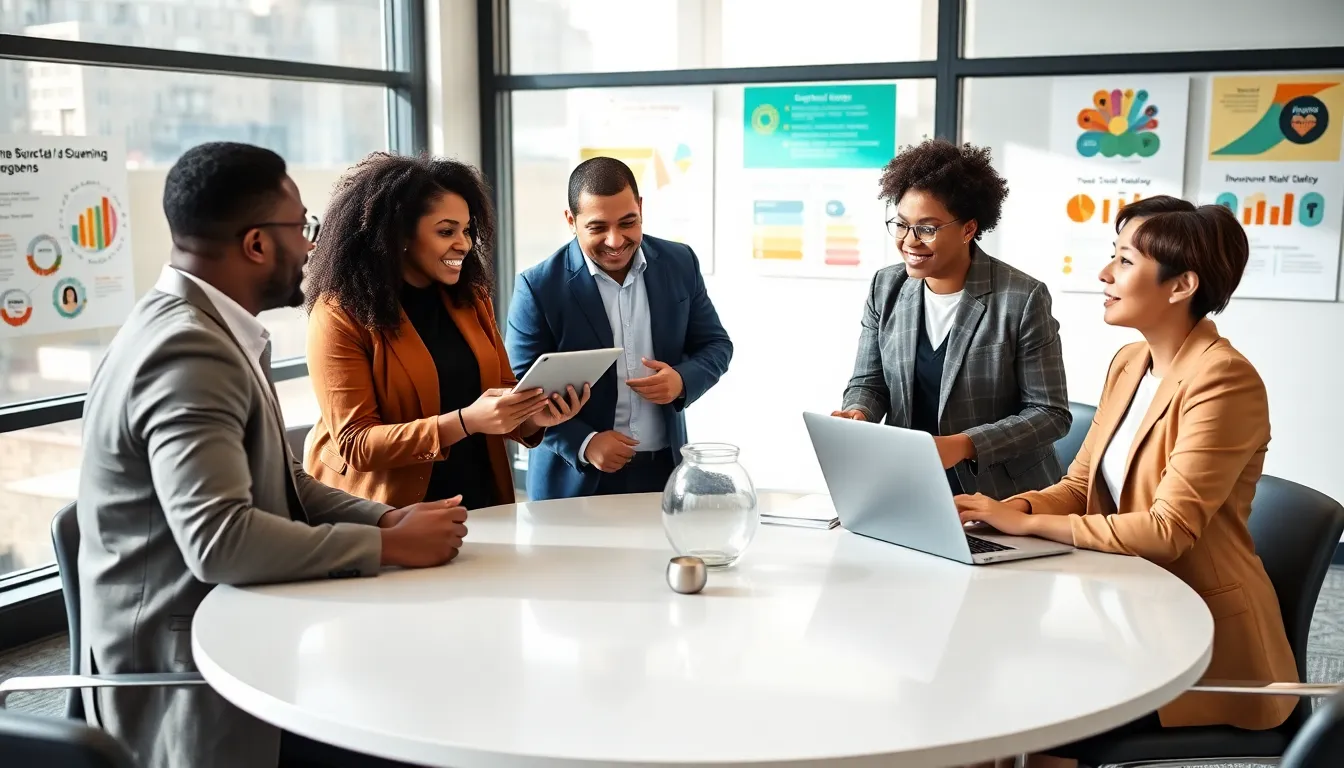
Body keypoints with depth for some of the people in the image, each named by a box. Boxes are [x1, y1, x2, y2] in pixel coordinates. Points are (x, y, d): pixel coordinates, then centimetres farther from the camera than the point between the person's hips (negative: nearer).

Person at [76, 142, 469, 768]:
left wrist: (389, 519, -3)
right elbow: (220, 539, -31)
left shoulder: (205, 329, 8)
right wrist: (389, 546, -21)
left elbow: (277, 484, 12)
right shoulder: (190, 351, -23)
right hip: (181, 672, -9)